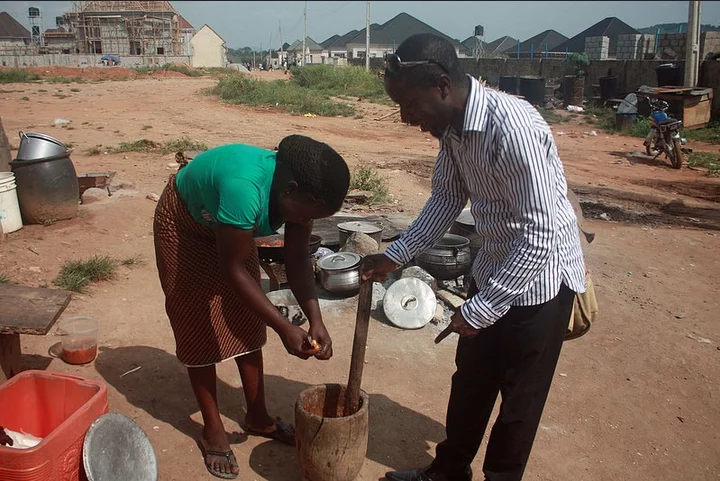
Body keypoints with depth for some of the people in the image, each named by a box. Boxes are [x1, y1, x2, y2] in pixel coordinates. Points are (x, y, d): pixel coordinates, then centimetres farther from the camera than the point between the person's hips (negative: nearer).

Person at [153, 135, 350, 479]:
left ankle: (257, 417, 22)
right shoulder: (245, 190, -44)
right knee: (199, 329, -1)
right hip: (184, 225, -6)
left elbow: (297, 259, -15)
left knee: (247, 323, 7)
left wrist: (316, 320, -25)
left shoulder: (299, 192, -23)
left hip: (229, 227, 6)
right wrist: (284, 328, -35)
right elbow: (232, 270, -36)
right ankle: (212, 430, 14)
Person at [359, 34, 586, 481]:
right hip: (492, 269, 8)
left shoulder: (513, 127, -31)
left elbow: (539, 236, -29)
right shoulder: (452, 125, -5)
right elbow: (447, 198, 7)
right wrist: (396, 255, -1)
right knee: (470, 378, 20)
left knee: (520, 394, 11)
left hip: (539, 276, -8)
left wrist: (480, 309, -23)